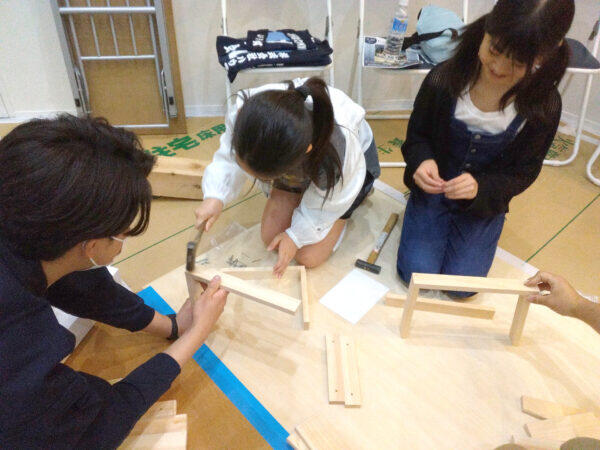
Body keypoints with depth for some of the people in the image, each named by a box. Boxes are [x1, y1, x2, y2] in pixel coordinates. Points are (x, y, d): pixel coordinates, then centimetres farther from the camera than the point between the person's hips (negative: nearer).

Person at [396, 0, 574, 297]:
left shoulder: (544, 106, -19)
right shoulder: (444, 80, -20)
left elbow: (523, 173, -8)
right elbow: (416, 135, -5)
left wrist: (480, 187, -29)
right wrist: (422, 160, -29)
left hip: (485, 200, 1)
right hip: (434, 188, 0)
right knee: (416, 272, -10)